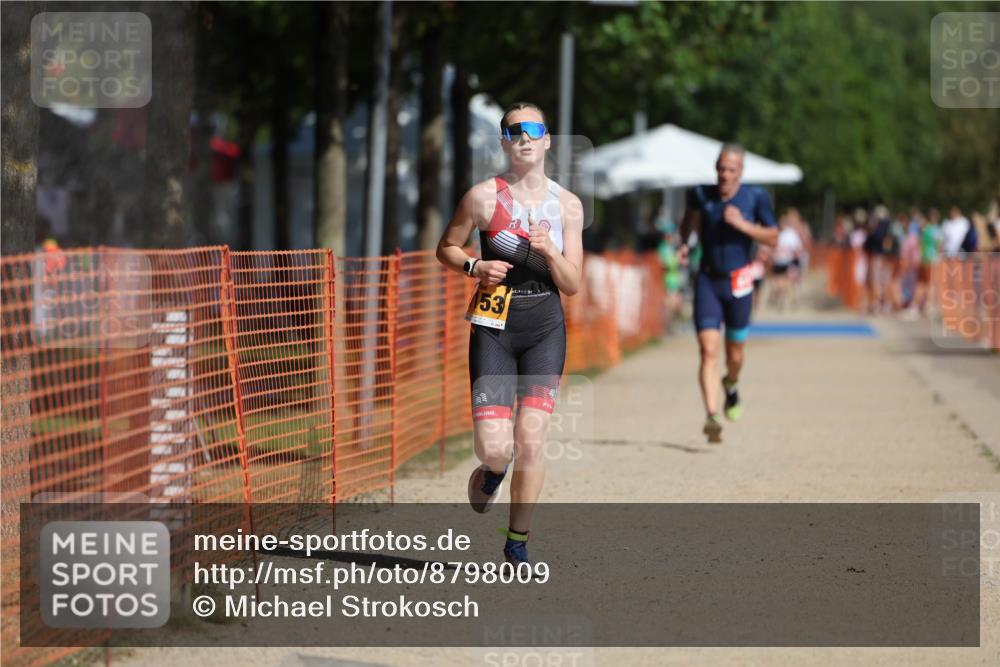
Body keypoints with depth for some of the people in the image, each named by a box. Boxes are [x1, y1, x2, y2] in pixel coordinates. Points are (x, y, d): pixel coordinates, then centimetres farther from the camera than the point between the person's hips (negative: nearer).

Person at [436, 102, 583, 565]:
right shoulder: (484, 196, -3)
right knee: (495, 448, -12)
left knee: (531, 440, -6)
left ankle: (517, 542, 10)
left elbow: (572, 285, 3)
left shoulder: (567, 205, 4)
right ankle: (493, 469, 27)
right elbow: (445, 248, 8)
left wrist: (550, 252, -15)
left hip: (546, 331, 2)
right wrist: (474, 267, -11)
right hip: (494, 329, -2)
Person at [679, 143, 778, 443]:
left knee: (734, 354, 12)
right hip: (707, 281, 0)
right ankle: (711, 416, -20)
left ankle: (731, 385, 47)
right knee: (708, 351, -14)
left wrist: (743, 225, -18)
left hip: (738, 283, 0)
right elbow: (690, 216, 22)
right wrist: (684, 243, 7)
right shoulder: (701, 194, 0)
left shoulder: (755, 197, -5)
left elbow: (773, 237, -4)